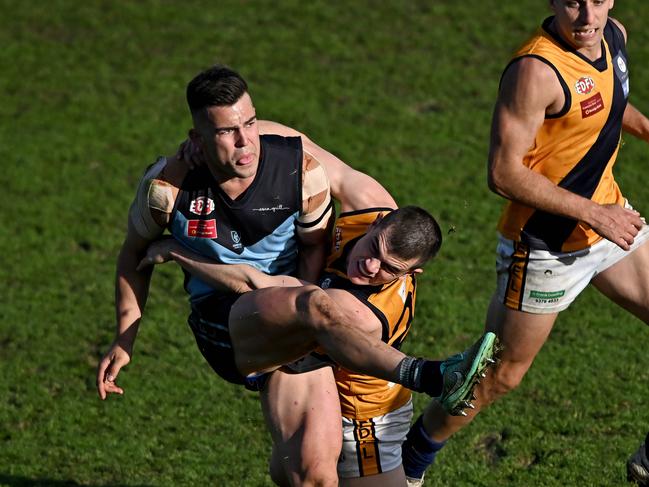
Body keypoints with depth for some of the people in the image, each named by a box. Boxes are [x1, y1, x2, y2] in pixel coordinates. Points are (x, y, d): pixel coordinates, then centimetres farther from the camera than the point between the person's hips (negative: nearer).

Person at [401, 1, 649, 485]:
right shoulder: (536, 70, -29)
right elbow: (504, 173, -27)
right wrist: (592, 213, -24)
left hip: (609, 219, 8)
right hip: (545, 245, -8)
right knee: (500, 373, 5)